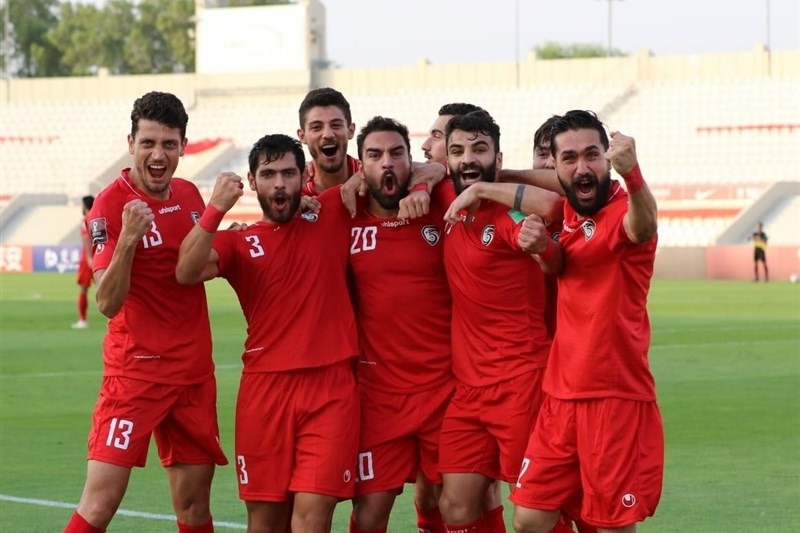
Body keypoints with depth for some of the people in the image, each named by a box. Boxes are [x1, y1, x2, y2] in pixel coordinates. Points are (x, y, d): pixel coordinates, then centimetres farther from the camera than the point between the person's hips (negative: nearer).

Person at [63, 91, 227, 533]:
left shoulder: (189, 194, 7)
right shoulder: (110, 206, -12)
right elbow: (107, 302, -18)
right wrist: (128, 237, -31)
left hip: (194, 368, 6)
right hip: (135, 368, -6)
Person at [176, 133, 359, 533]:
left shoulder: (331, 216, 9)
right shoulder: (239, 242, 8)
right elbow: (187, 272, -13)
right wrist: (217, 207, -19)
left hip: (330, 386, -1)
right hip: (265, 389, 1)